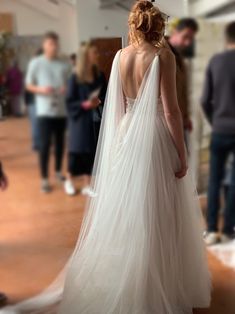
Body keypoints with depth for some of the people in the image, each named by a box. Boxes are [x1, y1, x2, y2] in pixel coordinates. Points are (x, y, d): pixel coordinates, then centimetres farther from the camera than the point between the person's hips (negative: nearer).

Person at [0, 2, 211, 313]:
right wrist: (182, 153, -9)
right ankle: (160, 286, 18)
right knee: (158, 214, 5)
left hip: (126, 135, 6)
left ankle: (121, 280, 32)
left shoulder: (120, 56, 4)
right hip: (156, 136, -6)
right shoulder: (163, 55, -12)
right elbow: (170, 110, -16)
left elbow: (118, 106, 9)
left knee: (125, 208, 17)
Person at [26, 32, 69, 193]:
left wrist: (66, 89, -10)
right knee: (45, 144, -4)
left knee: (60, 142, 13)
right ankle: (44, 179, 6)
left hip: (61, 110, 3)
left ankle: (58, 171, 32)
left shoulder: (63, 65, 5)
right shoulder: (36, 63, -2)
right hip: (45, 111, -3)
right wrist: (41, 89, -17)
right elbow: (29, 85, 2)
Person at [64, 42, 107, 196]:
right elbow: (70, 102, -9)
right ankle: (70, 180, 28)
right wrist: (85, 104, -23)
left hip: (96, 119, 4)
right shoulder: (75, 78, -10)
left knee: (91, 150, 7)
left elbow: (105, 97, 8)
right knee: (78, 150, 6)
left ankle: (87, 185, 19)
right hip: (80, 119, -4)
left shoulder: (100, 76, 3)